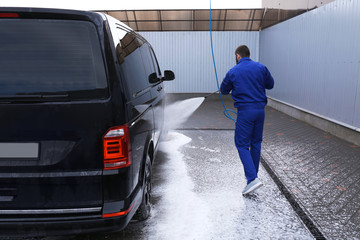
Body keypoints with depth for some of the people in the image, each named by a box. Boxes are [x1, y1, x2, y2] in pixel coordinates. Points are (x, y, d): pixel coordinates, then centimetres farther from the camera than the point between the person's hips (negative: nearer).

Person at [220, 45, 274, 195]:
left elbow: (223, 91, 10)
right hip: (260, 109, 5)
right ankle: (253, 173, 28)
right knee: (256, 143, 16)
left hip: (245, 111, -4)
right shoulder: (261, 67, 4)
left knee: (242, 145, -1)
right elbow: (270, 84, 15)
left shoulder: (233, 72, -3)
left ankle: (252, 178, -13)